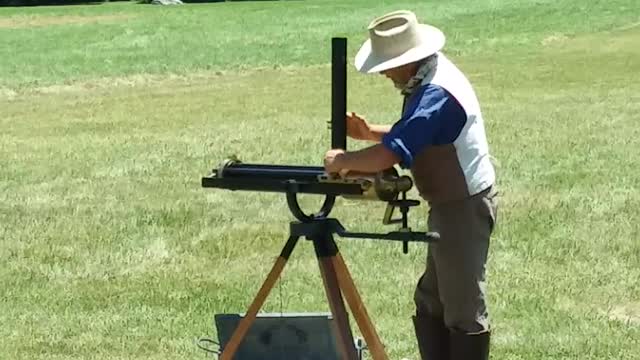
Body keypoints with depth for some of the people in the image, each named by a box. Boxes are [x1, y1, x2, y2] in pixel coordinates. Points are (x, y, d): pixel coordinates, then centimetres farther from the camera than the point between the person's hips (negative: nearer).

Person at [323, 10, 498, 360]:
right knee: (430, 303, 17)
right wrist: (370, 132, 3)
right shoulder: (430, 78, 5)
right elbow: (411, 136, 19)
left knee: (464, 309, -2)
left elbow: (385, 157, -33)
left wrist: (341, 160, -15)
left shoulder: (435, 95, -27)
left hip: (464, 209, -11)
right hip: (452, 205, 11)